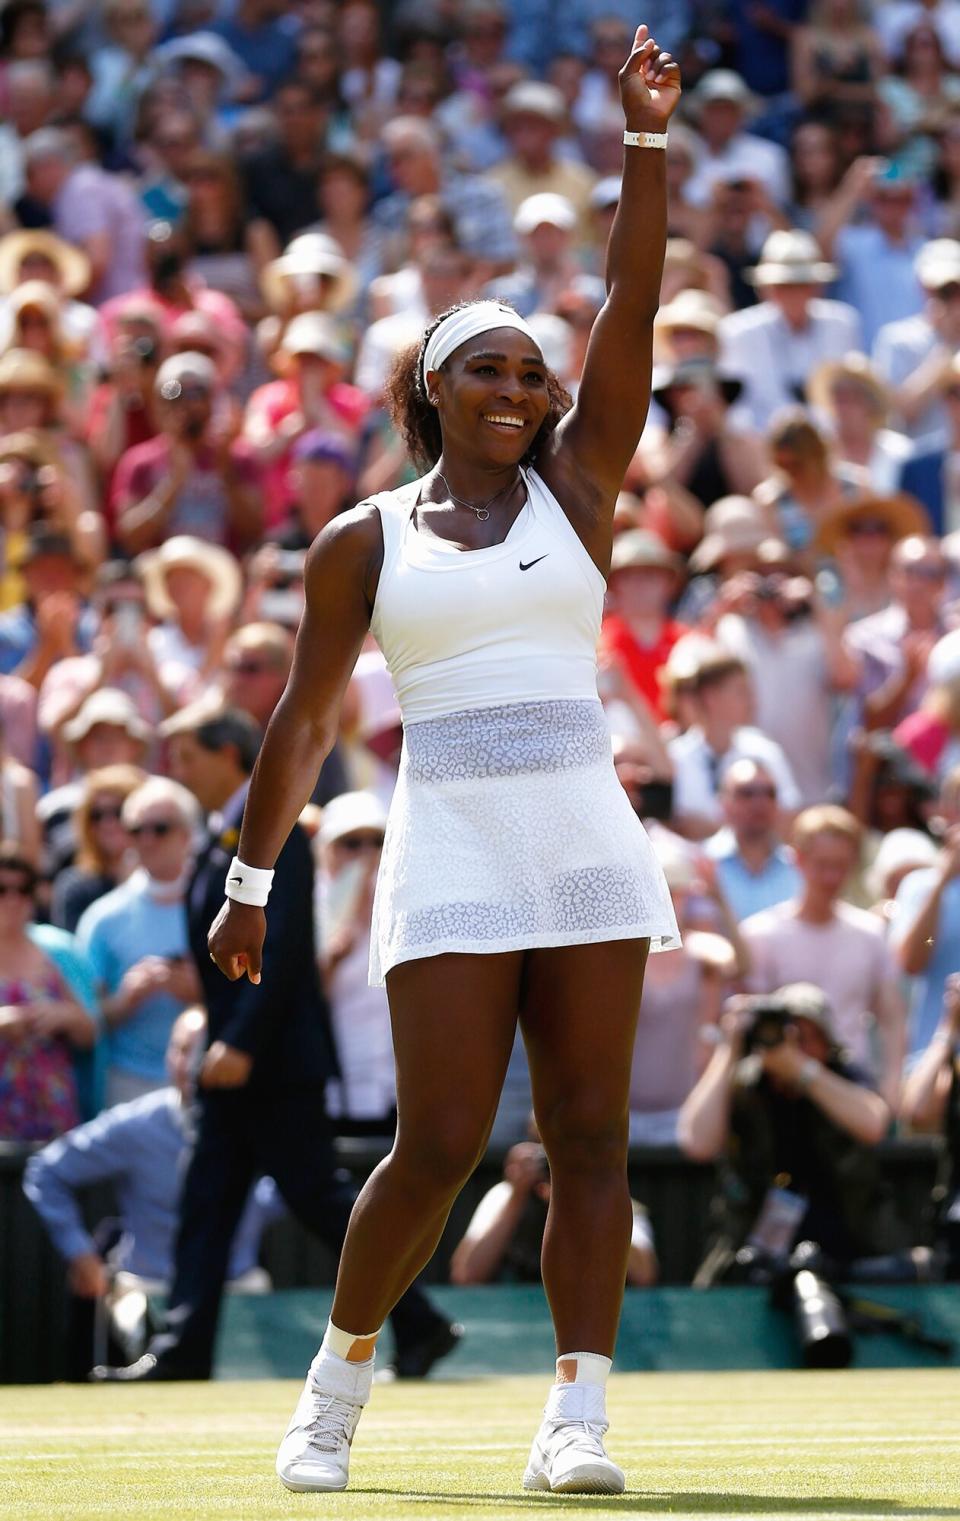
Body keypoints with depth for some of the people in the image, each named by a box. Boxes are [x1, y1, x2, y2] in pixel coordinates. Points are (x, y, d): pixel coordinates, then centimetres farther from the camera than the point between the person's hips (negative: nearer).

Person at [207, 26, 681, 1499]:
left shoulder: (575, 485, 9)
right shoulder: (362, 541, 7)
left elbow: (634, 306, 0)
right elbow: (304, 722, 12)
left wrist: (646, 135, -8)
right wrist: (252, 880, 11)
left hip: (588, 840, 2)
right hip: (449, 853, -2)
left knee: (589, 1137, -3)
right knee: (439, 1144, -8)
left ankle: (576, 1418, -4)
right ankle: (340, 1379, 12)